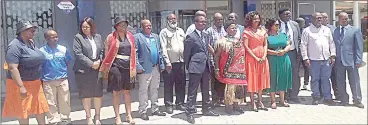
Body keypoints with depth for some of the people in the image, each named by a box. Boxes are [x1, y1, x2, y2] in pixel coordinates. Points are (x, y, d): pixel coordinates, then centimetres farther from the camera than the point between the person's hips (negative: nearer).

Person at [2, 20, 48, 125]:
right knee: (23, 112, 4)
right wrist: (21, 87, -31)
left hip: (35, 83, 8)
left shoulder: (31, 42, 6)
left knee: (40, 108, 17)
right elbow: (12, 68, -26)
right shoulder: (15, 46, -19)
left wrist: (38, 81, 20)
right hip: (21, 84, -8)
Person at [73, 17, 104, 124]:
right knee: (86, 94, 4)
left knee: (98, 93, 8)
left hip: (97, 69, 4)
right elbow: (78, 54, -11)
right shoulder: (78, 37, -3)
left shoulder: (98, 37, 12)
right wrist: (91, 64, -14)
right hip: (83, 70, -4)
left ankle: (97, 116, 22)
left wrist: (99, 61, -7)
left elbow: (102, 51, 11)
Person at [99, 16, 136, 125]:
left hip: (128, 67, 4)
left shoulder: (130, 36, 9)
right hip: (116, 66, -3)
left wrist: (133, 68, 6)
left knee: (127, 91, 11)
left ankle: (129, 115, 20)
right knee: (116, 92, 3)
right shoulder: (111, 37, -2)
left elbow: (133, 52, 10)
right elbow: (107, 54, -2)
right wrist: (105, 69, -4)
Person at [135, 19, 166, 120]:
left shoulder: (156, 36, 15)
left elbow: (159, 51, 15)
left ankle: (155, 109, 25)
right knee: (143, 90, 1)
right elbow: (134, 53, -10)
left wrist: (162, 64, 9)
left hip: (156, 67, 6)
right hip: (144, 68, -6)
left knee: (155, 89, 14)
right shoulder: (137, 37, -4)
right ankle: (143, 111, 10)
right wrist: (137, 66, -17)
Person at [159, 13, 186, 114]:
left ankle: (180, 103, 20)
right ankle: (168, 105, 10)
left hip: (181, 61, 5)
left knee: (181, 84, 9)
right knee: (169, 85, 1)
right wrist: (167, 62, -14)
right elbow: (163, 48, -8)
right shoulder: (164, 32, 0)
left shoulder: (181, 31, 17)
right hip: (170, 63, -5)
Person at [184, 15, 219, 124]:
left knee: (206, 90, 16)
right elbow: (186, 53, -6)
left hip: (206, 67, 7)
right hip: (196, 67, -7)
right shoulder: (191, 37, -9)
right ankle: (190, 113, 7)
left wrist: (208, 63, 13)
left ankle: (206, 109, 29)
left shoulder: (206, 35, 13)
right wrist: (188, 67, -2)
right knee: (192, 91, -1)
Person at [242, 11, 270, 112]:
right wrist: (256, 58, -15)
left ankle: (260, 101, 20)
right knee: (252, 78, 0)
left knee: (261, 79, 10)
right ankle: (253, 102, 7)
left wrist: (264, 56, -6)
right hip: (251, 57, -5)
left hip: (262, 58, 5)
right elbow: (246, 47, -11)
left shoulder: (262, 31, 11)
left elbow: (265, 45, 9)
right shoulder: (246, 31, -5)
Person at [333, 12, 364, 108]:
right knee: (340, 82, 7)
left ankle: (357, 100, 16)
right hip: (338, 61, 2)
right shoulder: (335, 31, 9)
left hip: (351, 61, -2)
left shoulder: (355, 30, 3)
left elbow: (359, 47, -1)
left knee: (354, 82, 4)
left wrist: (358, 60, -8)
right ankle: (344, 100, 20)